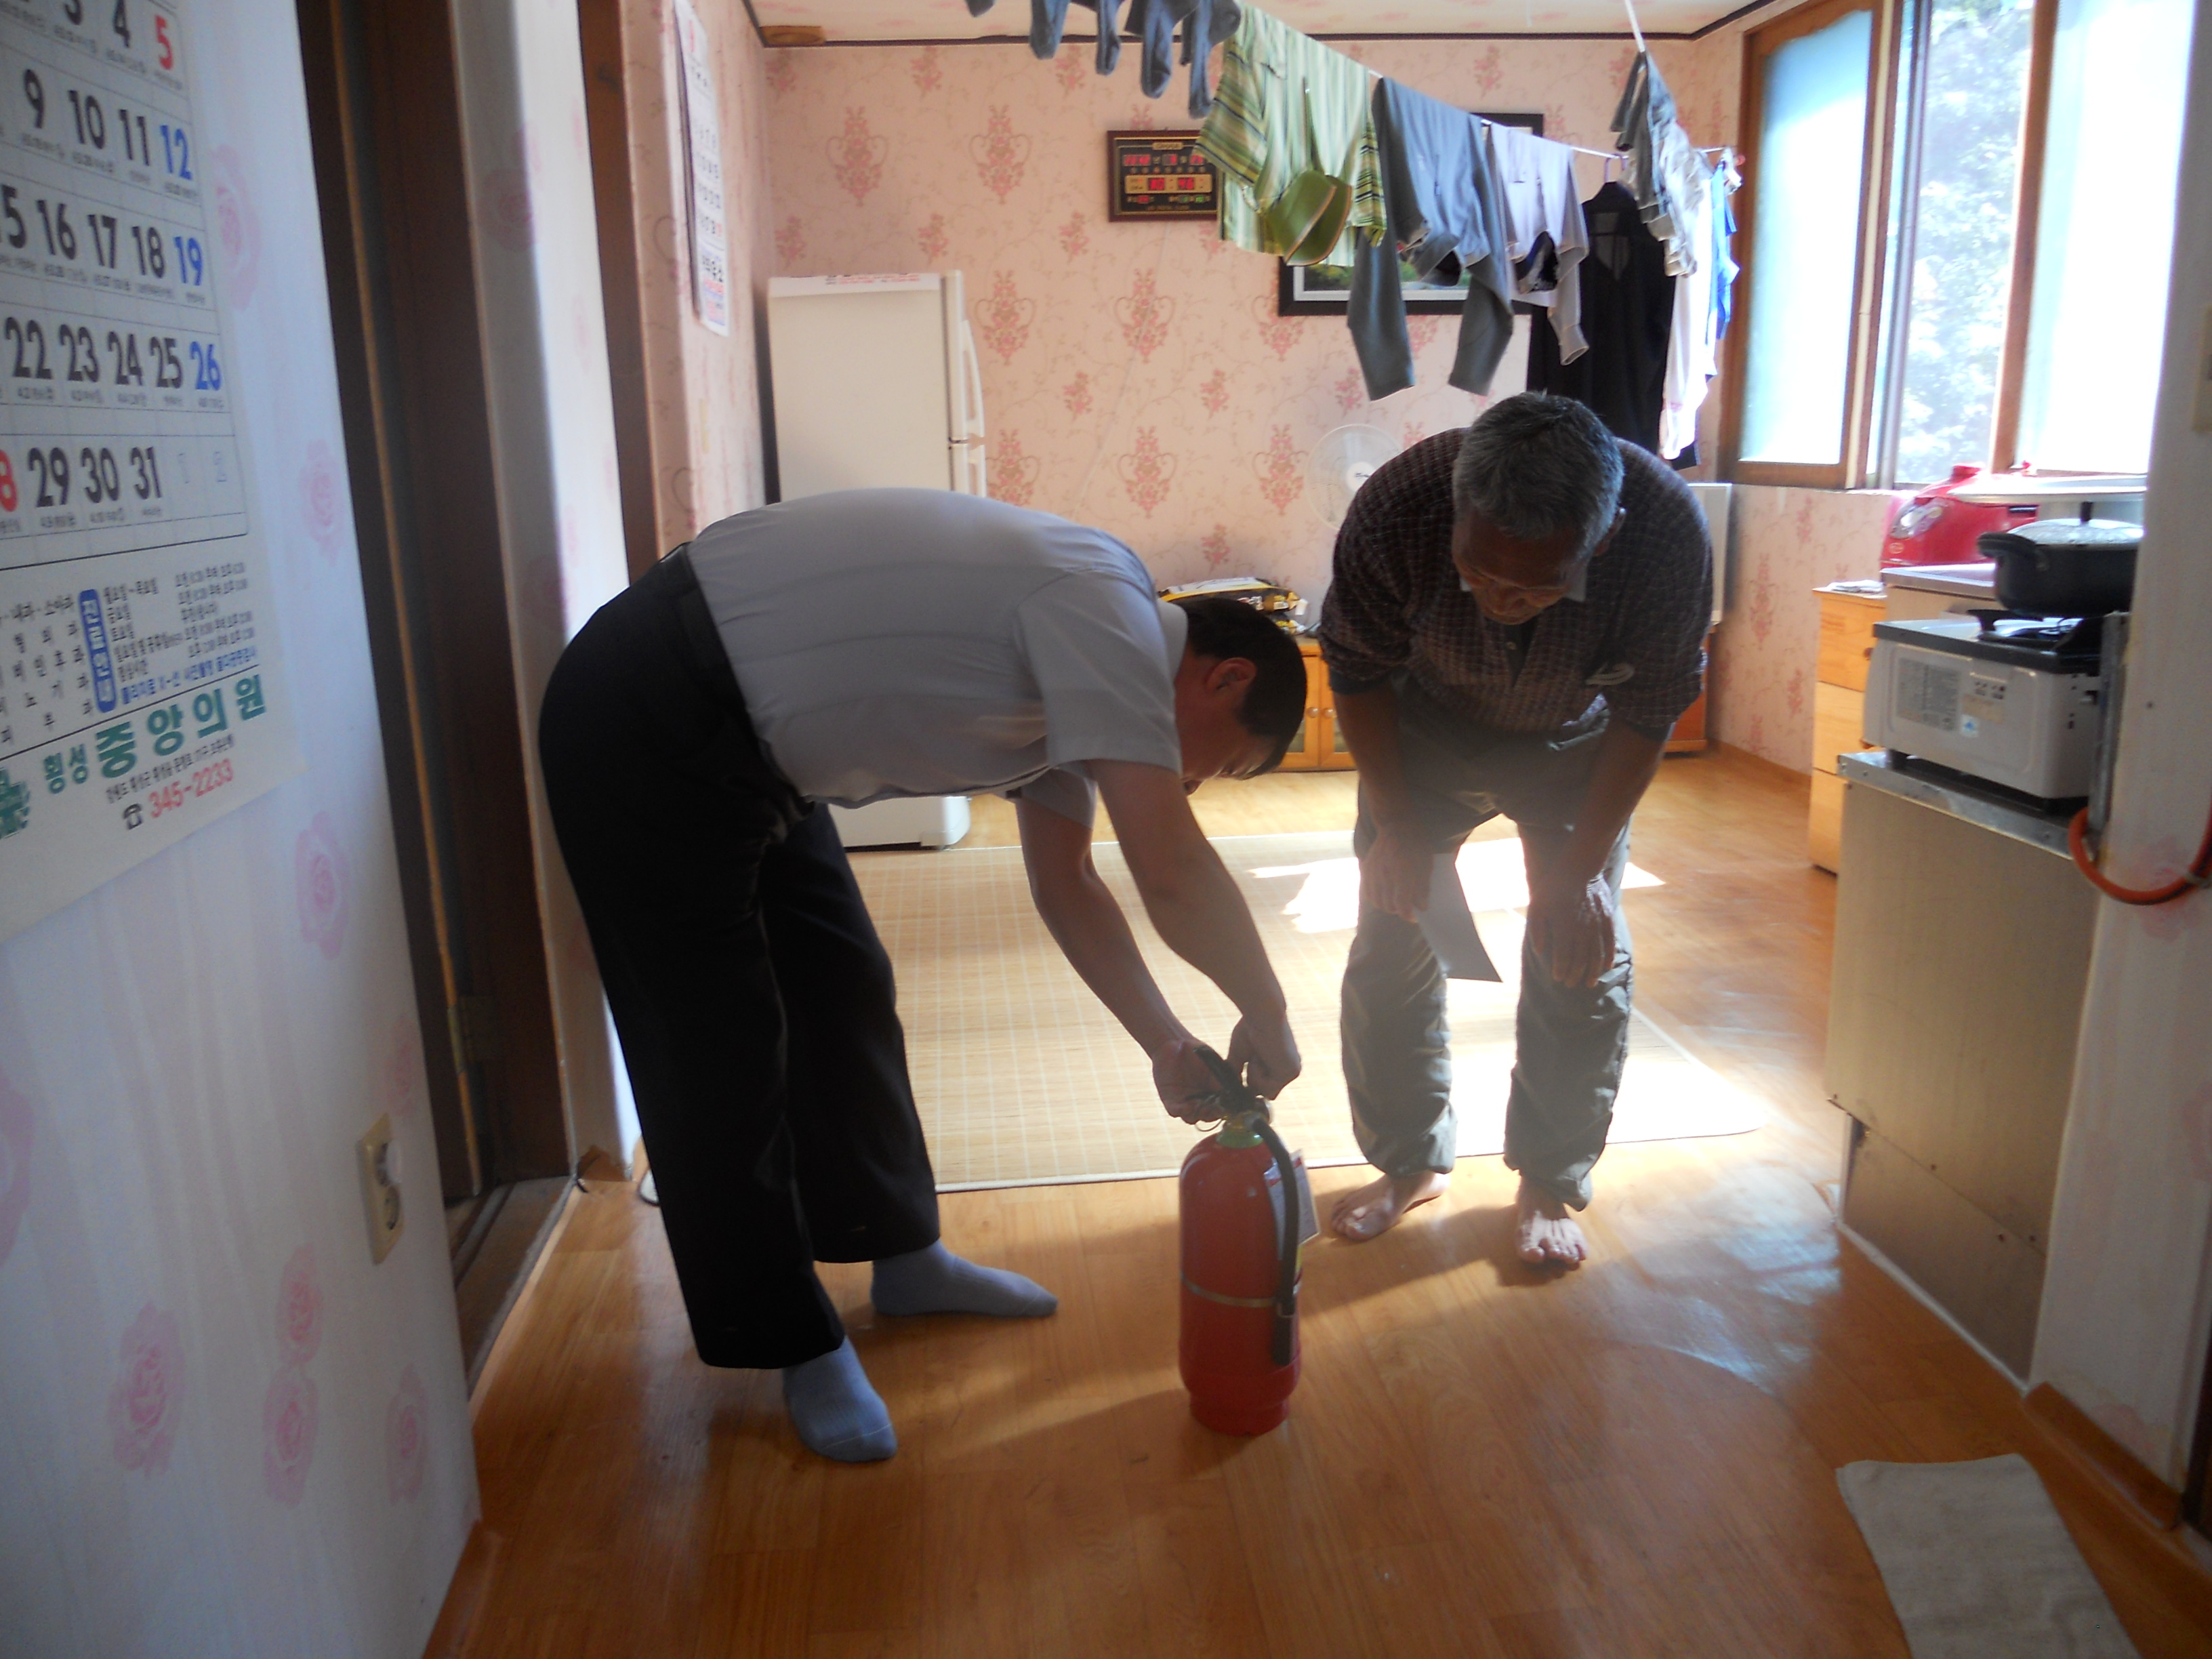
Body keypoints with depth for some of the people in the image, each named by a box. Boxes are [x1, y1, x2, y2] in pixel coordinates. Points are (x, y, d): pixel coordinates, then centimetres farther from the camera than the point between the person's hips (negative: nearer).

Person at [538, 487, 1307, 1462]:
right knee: (721, 1053, -2)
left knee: (845, 993, 16)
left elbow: (1065, 886, 15)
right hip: (644, 729, -10)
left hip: (746, 747, 10)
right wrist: (1266, 1014, -10)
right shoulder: (1105, 606, -21)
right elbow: (1170, 871, -27)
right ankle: (798, 1345, 14)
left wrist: (1166, 1042, 9)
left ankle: (903, 1255, 33)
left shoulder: (1073, 680, 9)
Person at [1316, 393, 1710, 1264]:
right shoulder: (1396, 508, -36)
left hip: (1576, 742, 0)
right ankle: (1410, 1165, 18)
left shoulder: (1669, 531, -36)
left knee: (1583, 957, -4)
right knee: (1390, 940, -2)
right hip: (1428, 726, 1)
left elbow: (1647, 712, -19)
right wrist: (1394, 822, -18)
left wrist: (1579, 869, -20)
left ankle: (1550, 1184, 16)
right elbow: (1357, 670, -16)